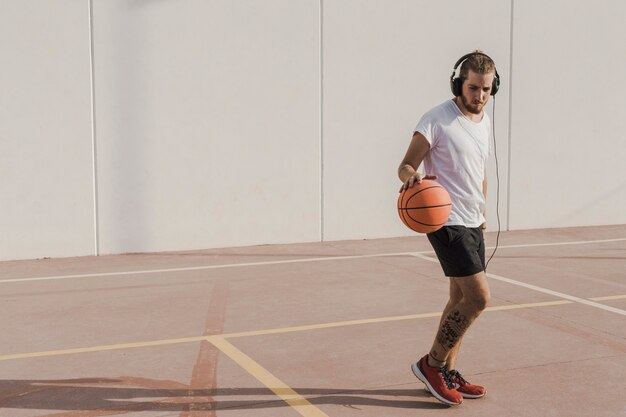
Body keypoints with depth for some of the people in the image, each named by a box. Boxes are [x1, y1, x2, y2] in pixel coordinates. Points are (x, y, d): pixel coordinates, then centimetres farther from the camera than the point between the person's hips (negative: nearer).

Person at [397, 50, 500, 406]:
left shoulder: (484, 122, 13)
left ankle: (447, 373, 21)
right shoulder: (437, 120, -12)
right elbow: (406, 165, -13)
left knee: (462, 299, 10)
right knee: (478, 297, -13)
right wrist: (410, 176, -36)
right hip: (447, 221, -8)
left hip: (472, 224, 8)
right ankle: (431, 363, 3)